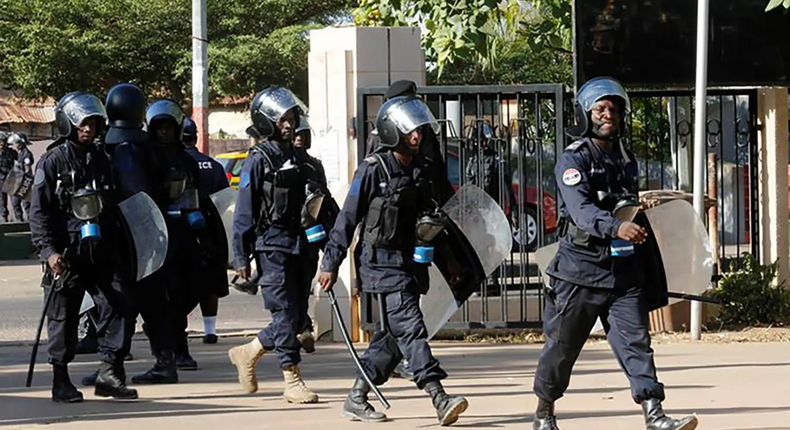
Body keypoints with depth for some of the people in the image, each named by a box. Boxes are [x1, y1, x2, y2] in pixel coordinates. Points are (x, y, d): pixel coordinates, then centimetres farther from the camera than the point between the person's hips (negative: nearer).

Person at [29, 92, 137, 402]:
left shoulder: (101, 160, 14)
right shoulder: (52, 162, -3)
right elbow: (39, 212, -6)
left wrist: (117, 244, 17)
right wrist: (48, 251, -16)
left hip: (102, 250, 5)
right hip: (67, 252, -5)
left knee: (118, 304, -5)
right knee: (64, 315, 1)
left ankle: (110, 373, 0)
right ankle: (61, 381, 10)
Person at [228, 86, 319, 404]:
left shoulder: (295, 158, 15)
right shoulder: (258, 160, -7)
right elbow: (244, 212, -8)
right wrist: (241, 257, -11)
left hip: (297, 244, 8)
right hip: (272, 244, -7)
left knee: (295, 315, 6)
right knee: (286, 313, -9)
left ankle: (247, 354, 24)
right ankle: (292, 382, -3)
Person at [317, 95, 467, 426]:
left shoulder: (424, 170, 9)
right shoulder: (374, 170, -9)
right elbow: (348, 218, -7)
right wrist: (330, 264, -6)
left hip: (413, 260, 7)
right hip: (383, 261, -7)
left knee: (393, 335, 10)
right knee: (410, 327, -14)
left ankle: (356, 399, 20)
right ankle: (439, 399, -23)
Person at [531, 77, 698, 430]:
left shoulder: (627, 160, 15)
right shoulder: (573, 160, -7)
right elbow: (581, 210, -23)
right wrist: (616, 227, -39)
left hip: (624, 270, 5)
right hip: (581, 269, -5)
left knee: (636, 340, -7)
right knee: (563, 345, 6)